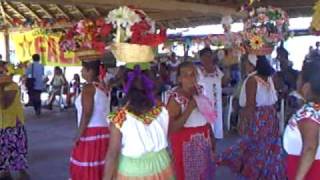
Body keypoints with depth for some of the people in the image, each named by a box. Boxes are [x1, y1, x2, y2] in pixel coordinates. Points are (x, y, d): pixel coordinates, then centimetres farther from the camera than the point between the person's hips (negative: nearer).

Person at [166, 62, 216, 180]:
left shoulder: (199, 91, 2)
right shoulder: (175, 98, -19)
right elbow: (171, 128, -26)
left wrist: (211, 136, 17)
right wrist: (189, 109, -30)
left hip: (203, 141, 7)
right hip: (186, 143, -6)